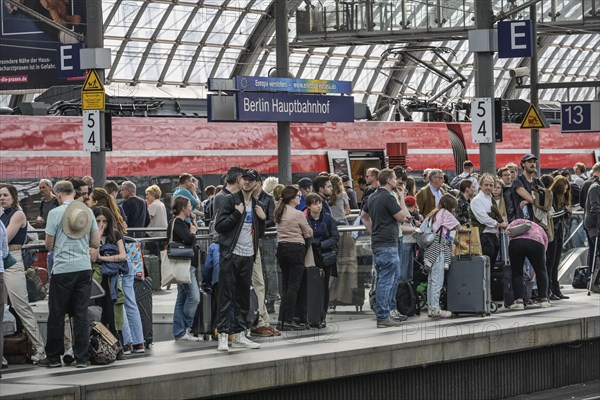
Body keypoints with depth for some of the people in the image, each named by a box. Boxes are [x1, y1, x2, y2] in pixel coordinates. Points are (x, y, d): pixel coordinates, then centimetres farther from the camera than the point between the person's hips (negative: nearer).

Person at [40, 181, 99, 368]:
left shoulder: (55, 213, -7)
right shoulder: (88, 212, 4)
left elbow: (49, 245, -3)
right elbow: (96, 243, 8)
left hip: (62, 269, -3)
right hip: (84, 267, 3)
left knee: (57, 314, 6)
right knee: (81, 314, 6)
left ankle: (53, 357, 10)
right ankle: (82, 357, 5)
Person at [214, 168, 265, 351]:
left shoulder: (257, 205, 14)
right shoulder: (230, 200, -3)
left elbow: (260, 234, 19)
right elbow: (219, 226, -10)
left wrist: (262, 218, 2)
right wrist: (237, 213, -17)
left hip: (248, 256, 6)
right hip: (231, 254, -6)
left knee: (243, 297, 10)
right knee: (226, 296, -5)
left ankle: (239, 334, 17)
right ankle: (223, 335, -4)